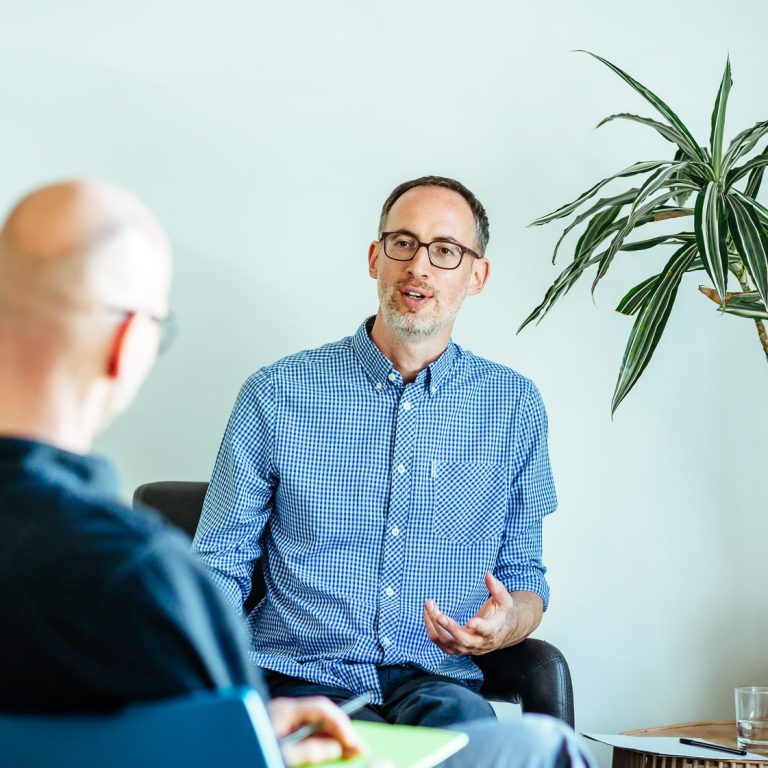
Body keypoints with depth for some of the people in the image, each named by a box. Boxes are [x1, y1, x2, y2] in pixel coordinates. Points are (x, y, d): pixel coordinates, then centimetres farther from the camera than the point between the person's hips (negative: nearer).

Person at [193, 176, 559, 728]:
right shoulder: (277, 394, 6)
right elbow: (221, 561, 9)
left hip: (433, 677, 2)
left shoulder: (514, 407, 11)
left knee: (464, 719, -34)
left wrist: (505, 625, -9)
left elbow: (524, 574, 16)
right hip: (298, 676, -2)